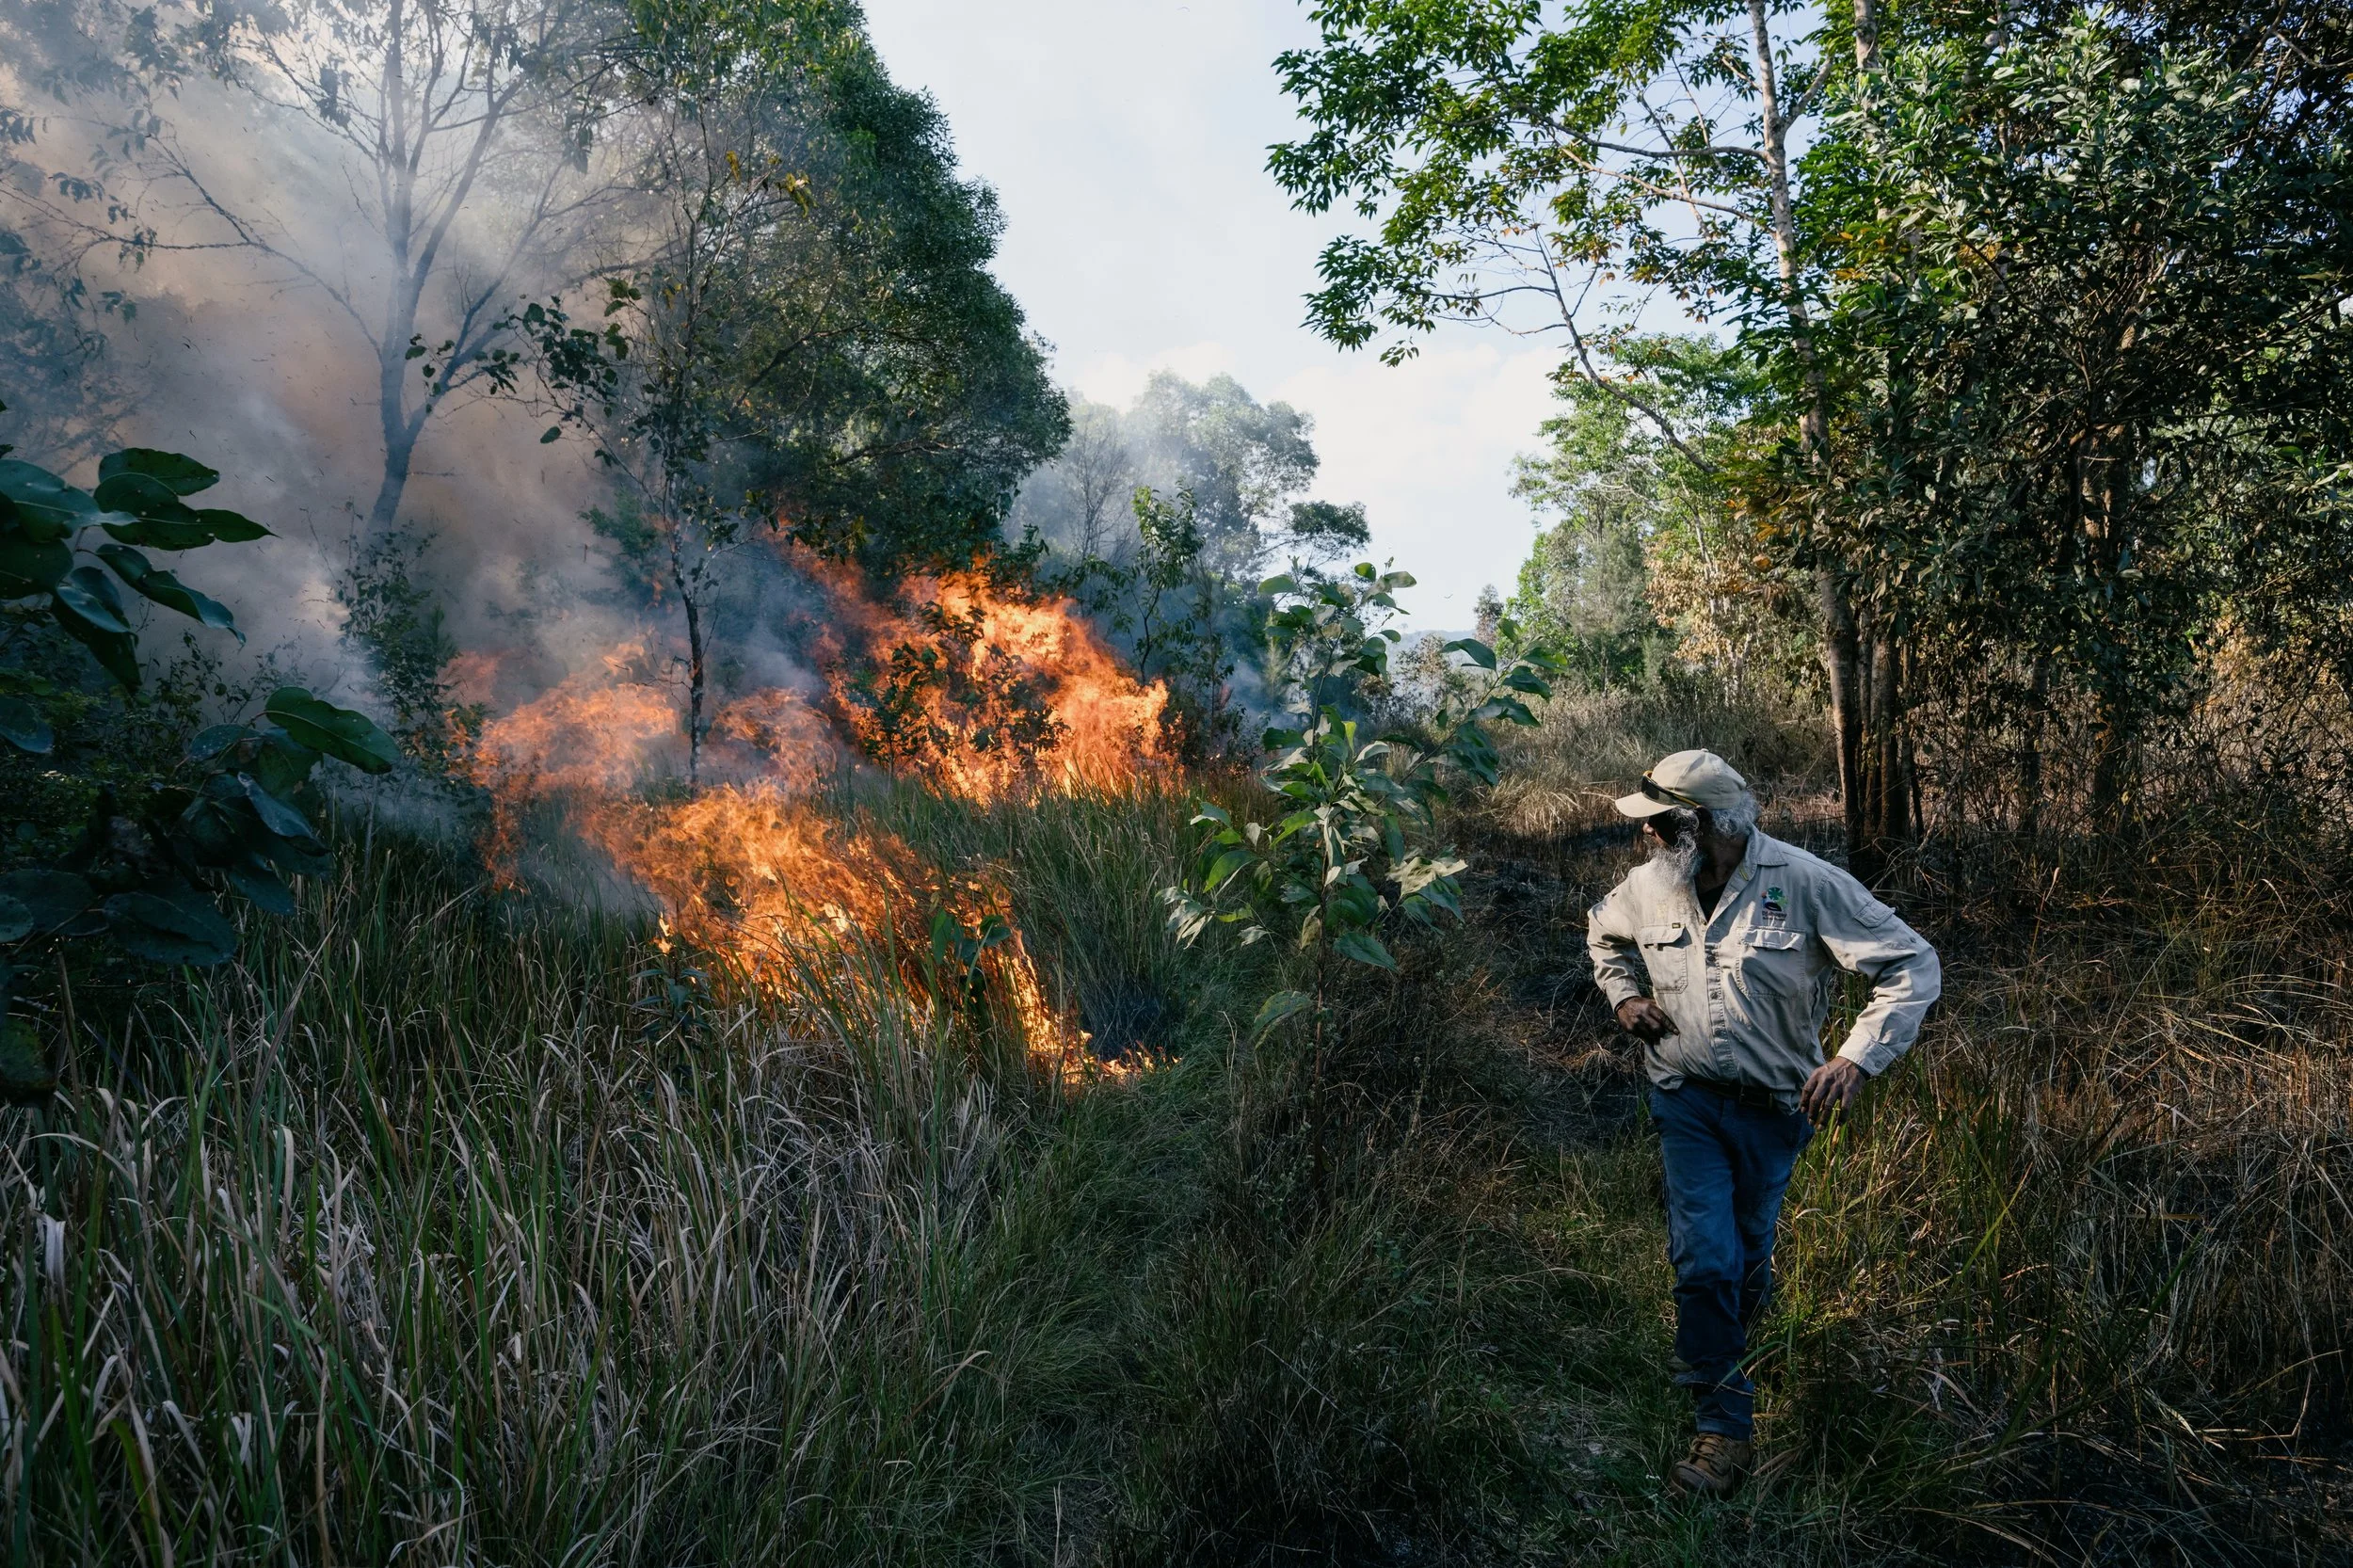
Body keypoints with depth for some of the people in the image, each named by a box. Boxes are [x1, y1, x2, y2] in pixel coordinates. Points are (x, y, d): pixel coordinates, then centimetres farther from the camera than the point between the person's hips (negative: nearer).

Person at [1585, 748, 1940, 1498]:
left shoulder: (1806, 884, -22)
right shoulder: (1647, 887, -9)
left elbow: (1912, 965, -18)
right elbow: (1603, 933, 16)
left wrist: (1856, 1059, -28)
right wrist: (1622, 995, -2)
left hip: (1774, 1104, -1)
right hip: (1687, 1098, 1)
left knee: (1746, 1250, 18)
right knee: (1704, 1259, -6)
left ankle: (1727, 1334, 52)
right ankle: (1725, 1427, 9)